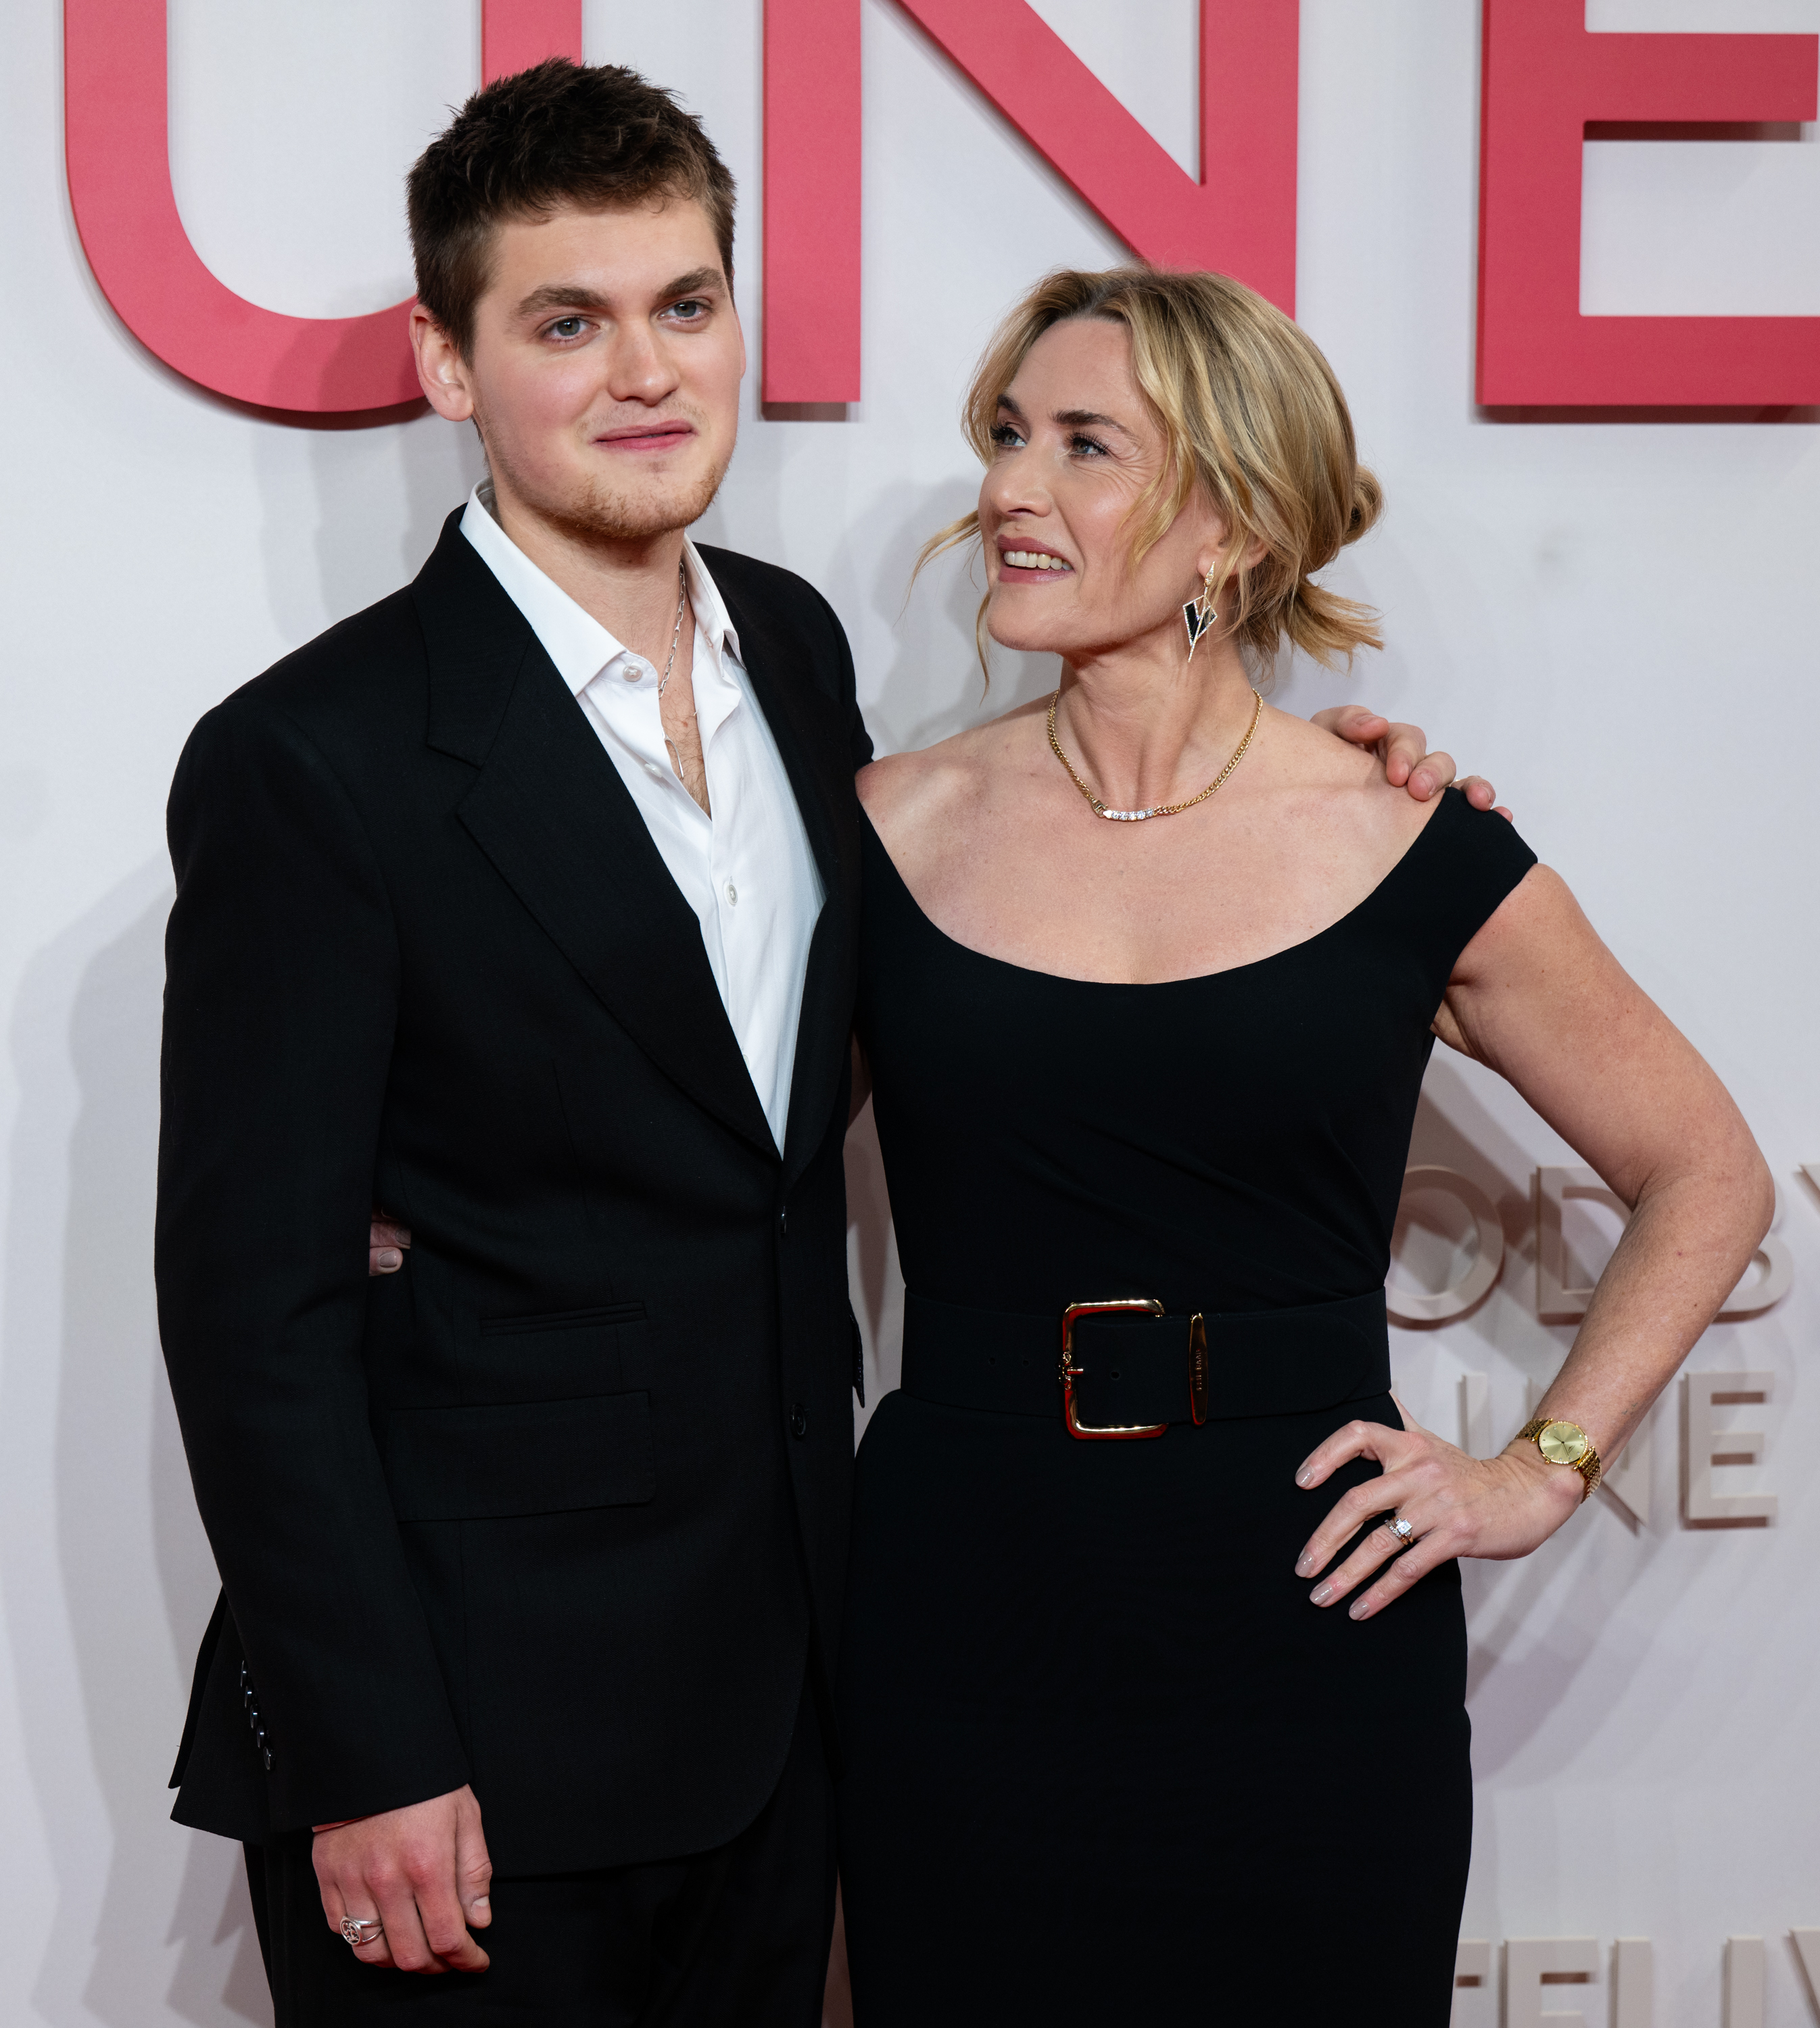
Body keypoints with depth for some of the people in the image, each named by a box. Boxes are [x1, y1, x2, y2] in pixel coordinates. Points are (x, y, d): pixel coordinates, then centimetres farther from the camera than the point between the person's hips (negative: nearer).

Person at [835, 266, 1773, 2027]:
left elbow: (1707, 1176, 9)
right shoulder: (897, 831, 1)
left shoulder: (1411, 852, -1)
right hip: (963, 1655, 1)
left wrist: (1544, 1470, 2)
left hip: (1308, 1648, 0)